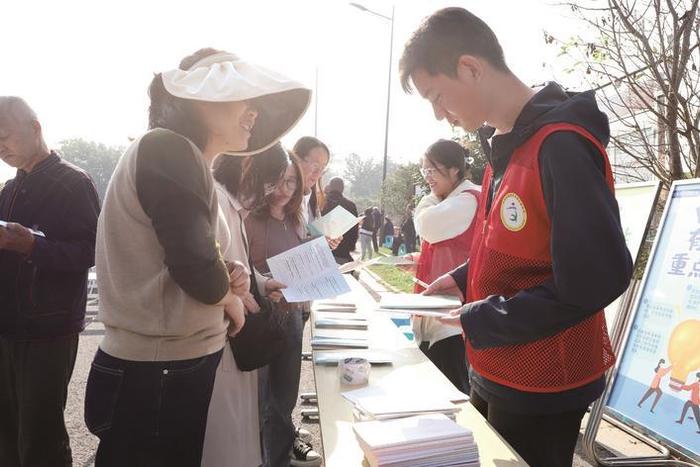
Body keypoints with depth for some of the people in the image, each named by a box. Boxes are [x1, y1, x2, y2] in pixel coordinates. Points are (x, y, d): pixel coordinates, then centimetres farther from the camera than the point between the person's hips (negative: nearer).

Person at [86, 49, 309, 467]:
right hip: (159, 372, -9)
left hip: (178, 363, 9)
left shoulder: (184, 160, 13)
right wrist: (232, 301, -5)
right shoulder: (169, 150, -17)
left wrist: (228, 278, -1)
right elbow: (194, 265, -24)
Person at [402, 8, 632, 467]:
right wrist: (463, 279, 4)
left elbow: (598, 277, -26)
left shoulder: (562, 146, -23)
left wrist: (480, 321, -20)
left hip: (541, 389, -8)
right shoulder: (505, 144, 7)